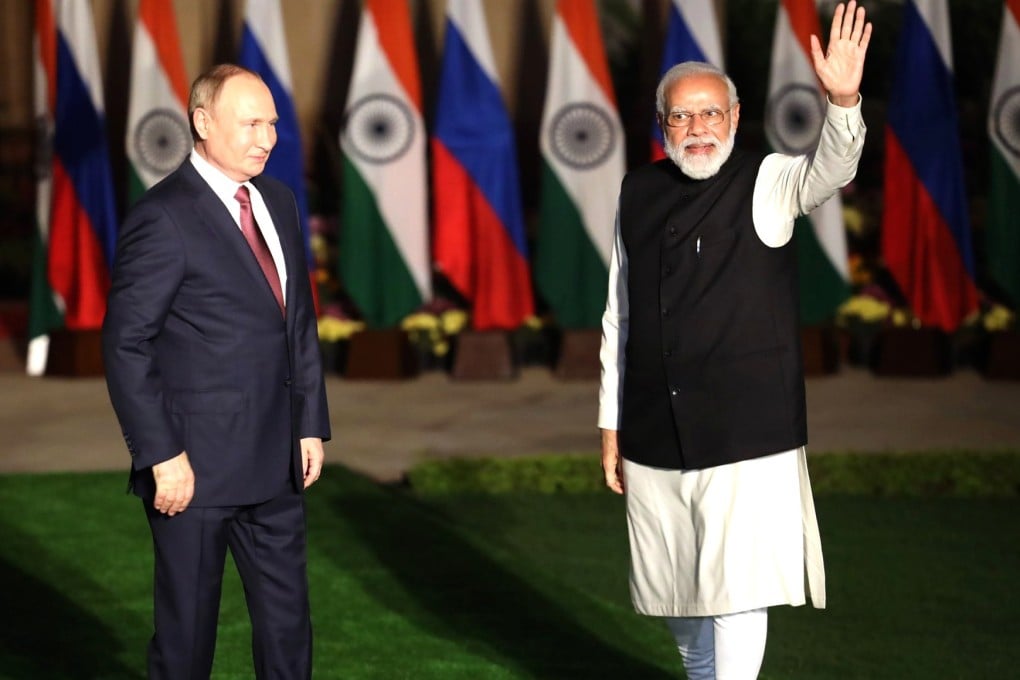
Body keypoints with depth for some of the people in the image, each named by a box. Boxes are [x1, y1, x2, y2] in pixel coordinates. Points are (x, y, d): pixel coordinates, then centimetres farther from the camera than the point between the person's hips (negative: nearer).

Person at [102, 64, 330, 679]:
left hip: (275, 465, 7)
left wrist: (312, 423, 10)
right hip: (196, 467, -7)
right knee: (186, 629, 7)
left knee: (287, 625, 12)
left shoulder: (278, 202, 10)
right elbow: (126, 346, -15)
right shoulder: (164, 218, -14)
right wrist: (162, 456, -18)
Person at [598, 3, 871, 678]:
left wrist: (843, 103, -46)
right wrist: (611, 426, 11)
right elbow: (619, 317, 12)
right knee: (678, 598, 16)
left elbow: (831, 169, -25)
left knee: (736, 594, -8)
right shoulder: (638, 194, 8)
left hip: (747, 436, -4)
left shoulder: (768, 181, -2)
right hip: (652, 438, 4)